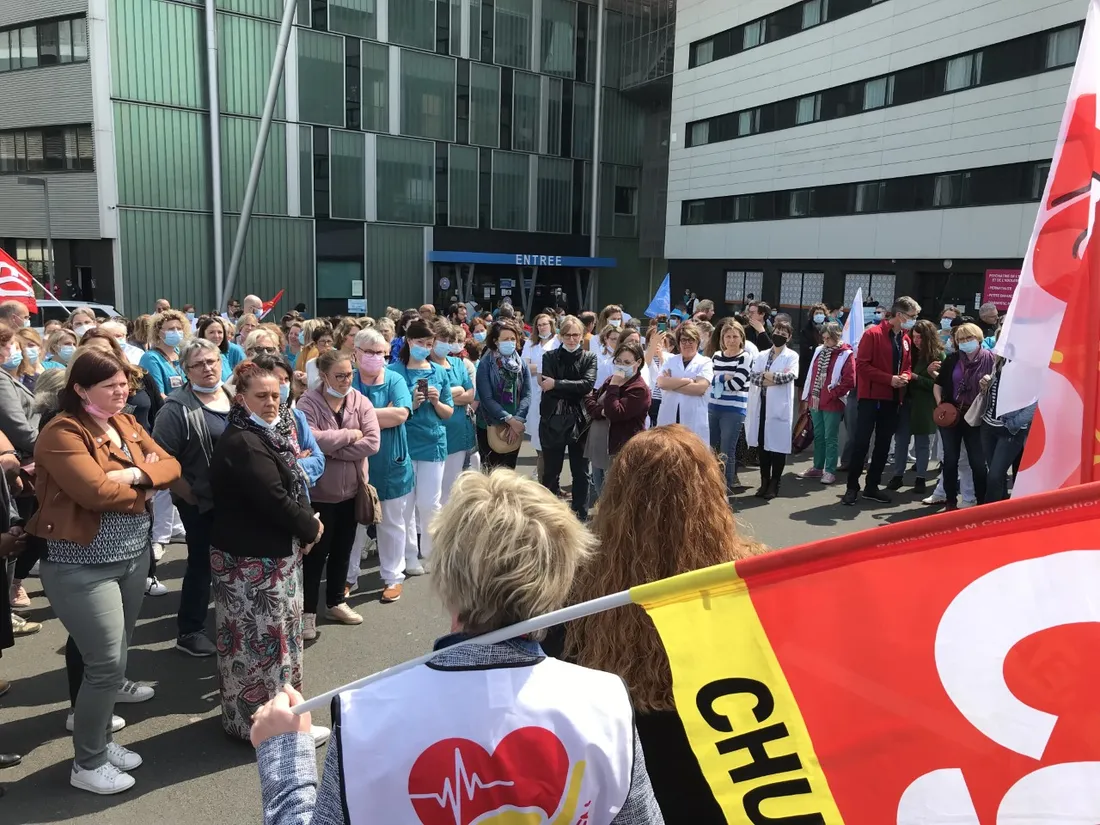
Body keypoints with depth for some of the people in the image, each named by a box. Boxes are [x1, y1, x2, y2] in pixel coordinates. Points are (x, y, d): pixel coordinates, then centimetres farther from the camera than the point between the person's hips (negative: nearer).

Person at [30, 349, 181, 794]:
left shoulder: (126, 424, 9)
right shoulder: (61, 433, -15)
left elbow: (170, 466, 4)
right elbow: (97, 492, -26)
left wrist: (136, 474, -16)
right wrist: (143, 491, -9)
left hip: (133, 556, 7)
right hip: (84, 567, -7)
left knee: (114, 660, 17)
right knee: (108, 665, -2)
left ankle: (100, 740, 35)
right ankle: (87, 764, 17)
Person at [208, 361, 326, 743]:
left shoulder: (263, 435, 11)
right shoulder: (242, 443, -22)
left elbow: (288, 486, 14)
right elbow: (275, 499, -26)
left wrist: (304, 527, 0)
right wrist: (311, 528, -11)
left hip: (267, 550, 11)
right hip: (254, 558, -11)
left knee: (253, 635, 20)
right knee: (265, 636, 1)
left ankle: (245, 715, 36)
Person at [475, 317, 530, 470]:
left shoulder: (522, 365, 3)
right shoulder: (485, 364, -10)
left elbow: (527, 395, -4)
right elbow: (487, 398, -16)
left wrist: (518, 420, -18)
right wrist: (510, 419, -22)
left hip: (515, 429, 4)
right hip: (489, 427, -4)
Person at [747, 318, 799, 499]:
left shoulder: (792, 356, 2)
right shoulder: (762, 355, 13)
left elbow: (789, 376, -16)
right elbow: (753, 376, -1)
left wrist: (765, 375, -9)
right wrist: (775, 378, -13)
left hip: (780, 406, -4)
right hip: (761, 405, 4)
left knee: (778, 445, 0)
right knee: (762, 444, 8)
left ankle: (774, 484, 10)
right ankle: (764, 482, 17)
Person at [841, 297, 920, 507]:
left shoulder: (906, 339, 10)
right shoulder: (873, 333, -10)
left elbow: (907, 366, 19)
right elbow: (862, 365, -15)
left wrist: (905, 377, -4)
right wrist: (889, 379, -19)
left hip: (892, 399, 7)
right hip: (871, 397, -7)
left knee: (884, 444, 10)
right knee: (861, 443, -4)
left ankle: (872, 487, 20)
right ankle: (852, 487, 5)